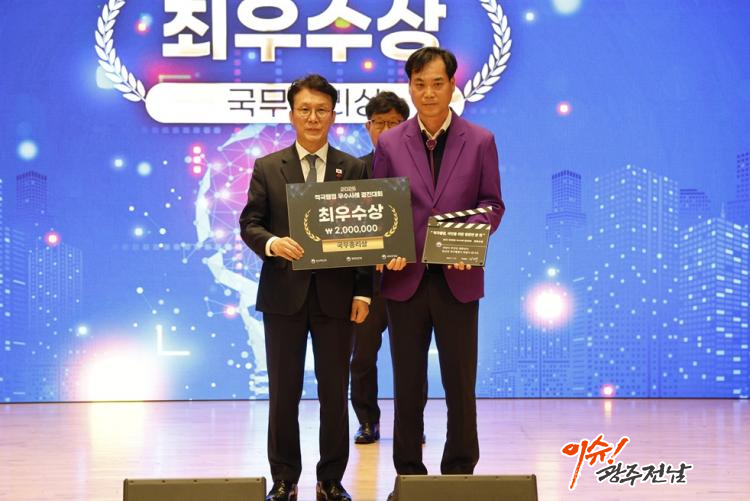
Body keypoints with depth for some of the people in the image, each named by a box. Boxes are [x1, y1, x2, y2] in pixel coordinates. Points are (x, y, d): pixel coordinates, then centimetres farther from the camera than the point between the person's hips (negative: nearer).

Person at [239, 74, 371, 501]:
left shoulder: (354, 169, 6)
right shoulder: (268, 168, 6)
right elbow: (250, 224, 3)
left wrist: (363, 292, -4)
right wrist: (271, 243, -20)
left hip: (337, 294, 0)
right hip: (284, 293, 0)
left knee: (335, 393, 6)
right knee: (283, 393, 5)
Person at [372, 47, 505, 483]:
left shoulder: (480, 141, 3)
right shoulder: (390, 143, 6)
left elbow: (492, 203, 3)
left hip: (458, 278, -1)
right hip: (406, 277, 1)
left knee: (460, 383, 4)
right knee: (408, 385, 8)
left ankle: (460, 472, 16)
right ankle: (408, 473, 18)